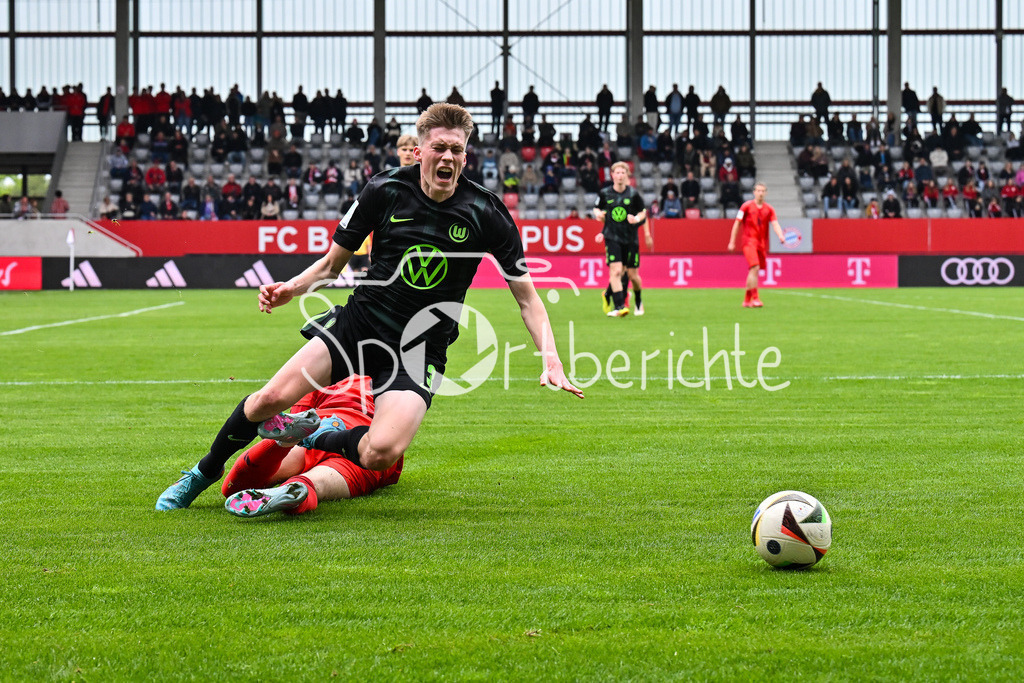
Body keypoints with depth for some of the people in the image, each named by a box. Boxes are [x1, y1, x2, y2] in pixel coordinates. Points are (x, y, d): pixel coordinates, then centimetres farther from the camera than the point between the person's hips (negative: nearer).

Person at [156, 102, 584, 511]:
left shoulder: (485, 213, -7)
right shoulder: (386, 190, -4)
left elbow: (527, 298, -1)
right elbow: (332, 263, 8)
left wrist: (551, 360, -15)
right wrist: (290, 289, -11)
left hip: (421, 349, -1)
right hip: (360, 321, 1)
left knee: (381, 453, -27)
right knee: (271, 399, -15)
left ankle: (316, 436, 5)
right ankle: (204, 473, 13)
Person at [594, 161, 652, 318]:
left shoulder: (633, 194, -2)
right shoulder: (605, 193, 0)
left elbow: (643, 212, 9)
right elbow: (597, 208, 16)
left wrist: (637, 218, -12)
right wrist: (598, 214, -6)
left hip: (631, 238, 0)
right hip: (612, 238, 0)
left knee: (633, 275, 4)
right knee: (616, 270, -17)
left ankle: (638, 301, 32)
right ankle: (619, 306, -17)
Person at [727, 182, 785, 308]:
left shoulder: (769, 209, 8)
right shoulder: (747, 206, 0)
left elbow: (775, 224, -1)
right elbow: (737, 224, 2)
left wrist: (780, 235, -22)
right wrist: (732, 242, 0)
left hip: (762, 243, 4)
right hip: (749, 241, -4)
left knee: (753, 271, 9)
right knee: (754, 268, -19)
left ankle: (747, 300, 20)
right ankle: (755, 298, -22)